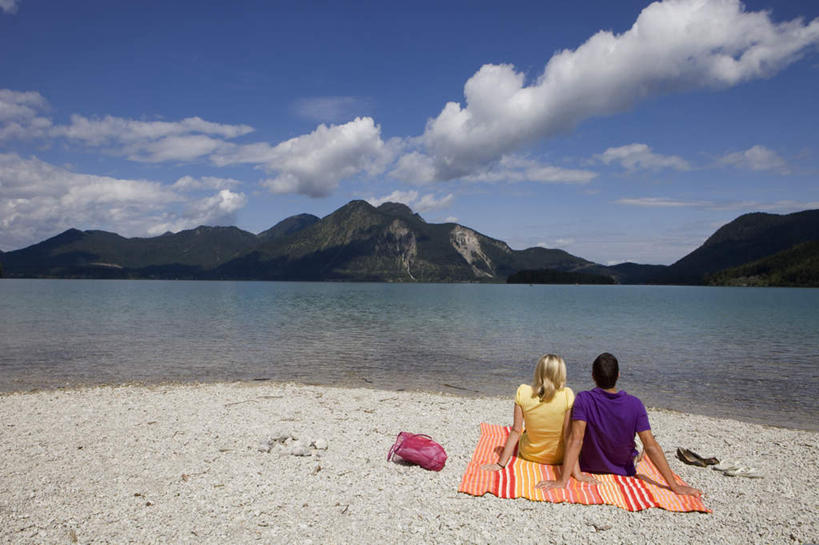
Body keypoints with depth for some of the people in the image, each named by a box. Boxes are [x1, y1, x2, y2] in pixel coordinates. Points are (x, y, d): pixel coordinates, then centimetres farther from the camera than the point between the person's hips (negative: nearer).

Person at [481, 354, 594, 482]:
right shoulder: (567, 395, -23)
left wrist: (501, 463, -8)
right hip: (558, 458, -1)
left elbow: (516, 431, -15)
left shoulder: (523, 392, -19)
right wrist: (577, 473, -14)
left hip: (529, 455, 1)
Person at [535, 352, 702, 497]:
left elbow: (575, 440, -33)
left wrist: (562, 481, -33)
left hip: (588, 467, -1)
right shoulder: (634, 405, -23)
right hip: (623, 471, 1)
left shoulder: (583, 400, -27)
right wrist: (675, 486, -18)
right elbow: (651, 447, -24)